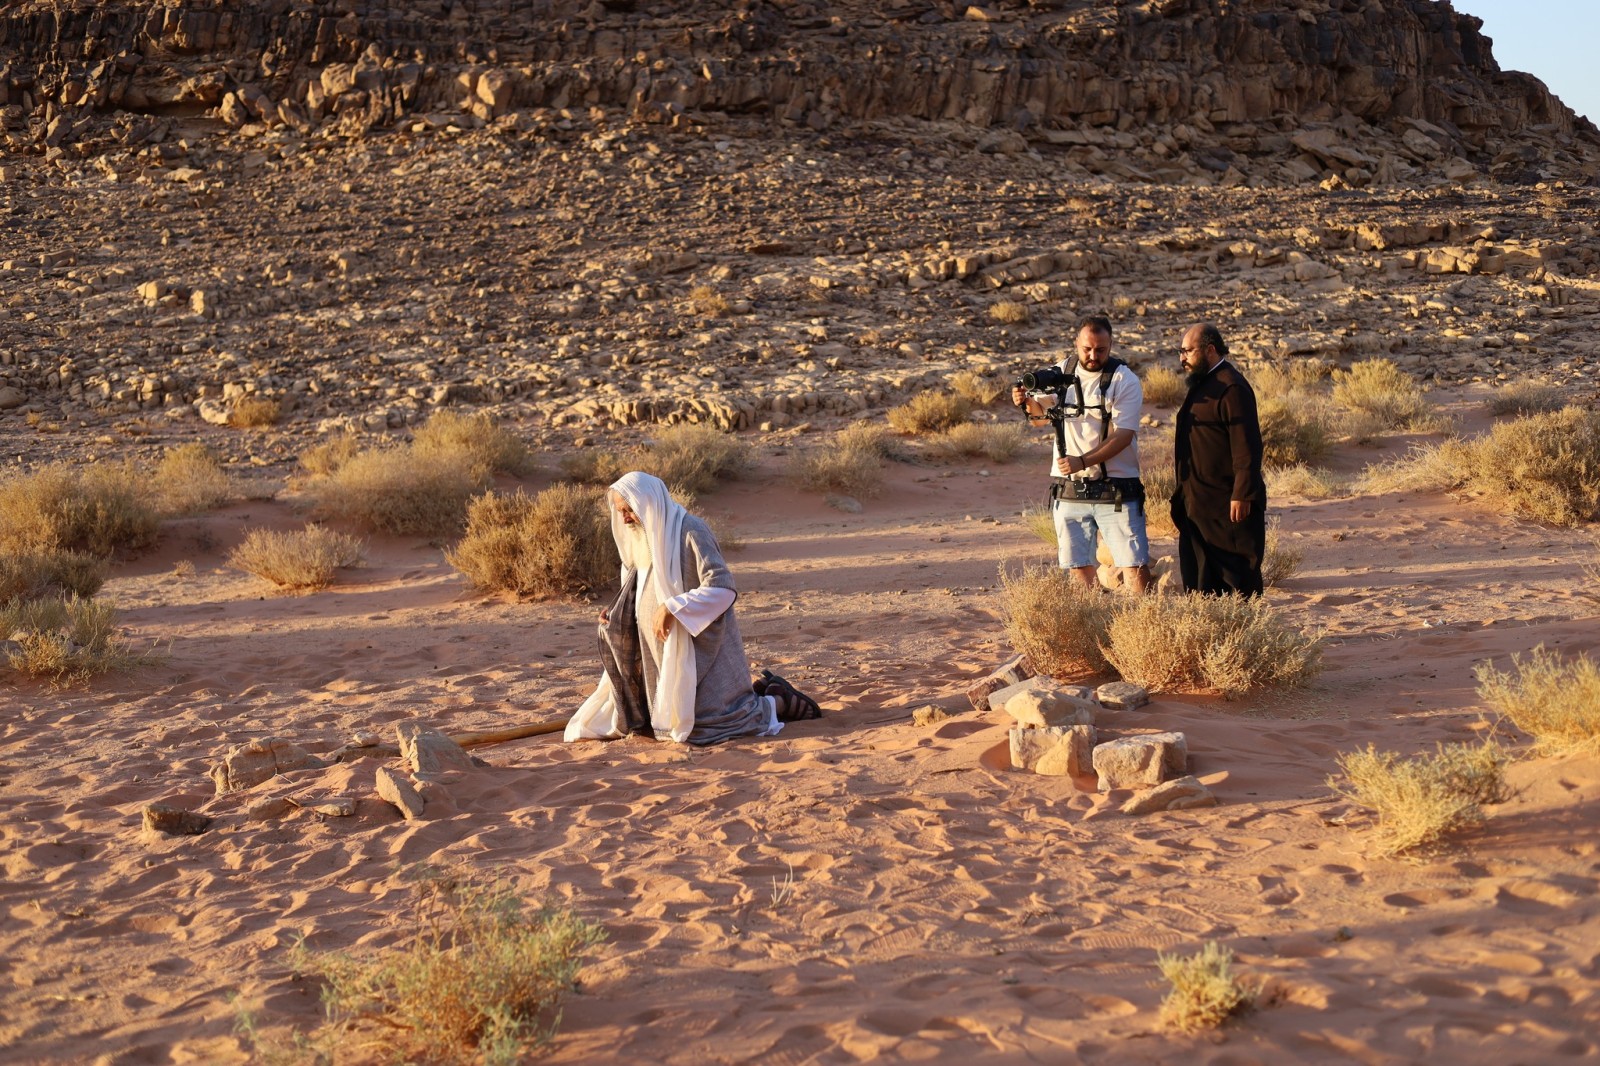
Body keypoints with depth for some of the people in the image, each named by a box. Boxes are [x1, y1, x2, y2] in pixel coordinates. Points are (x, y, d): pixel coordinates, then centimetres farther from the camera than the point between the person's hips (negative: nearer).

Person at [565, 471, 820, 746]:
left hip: (701, 647, -9)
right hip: (671, 651, 9)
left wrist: (671, 608, -29)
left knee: (701, 726, -16)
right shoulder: (647, 539, 9)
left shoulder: (690, 532, -17)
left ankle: (778, 703, 7)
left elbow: (723, 589, -26)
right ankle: (761, 691, 24)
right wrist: (619, 614, 1)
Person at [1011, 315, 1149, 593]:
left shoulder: (1124, 380, -7)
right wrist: (1028, 403, -10)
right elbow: (1041, 417, 14)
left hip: (1115, 490, -4)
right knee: (1077, 565, 8)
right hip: (1068, 489, 4)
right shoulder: (1061, 372, 7)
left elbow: (1122, 435, -14)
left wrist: (1082, 461, -26)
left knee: (1134, 564, -7)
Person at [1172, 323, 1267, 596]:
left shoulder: (1231, 387, -15)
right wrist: (1185, 492, 21)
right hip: (1200, 502, 10)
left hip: (1227, 505, -10)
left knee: (1237, 578, -2)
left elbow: (1246, 447, -20)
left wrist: (1241, 496, -22)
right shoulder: (1202, 384, 16)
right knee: (1200, 582, 11)